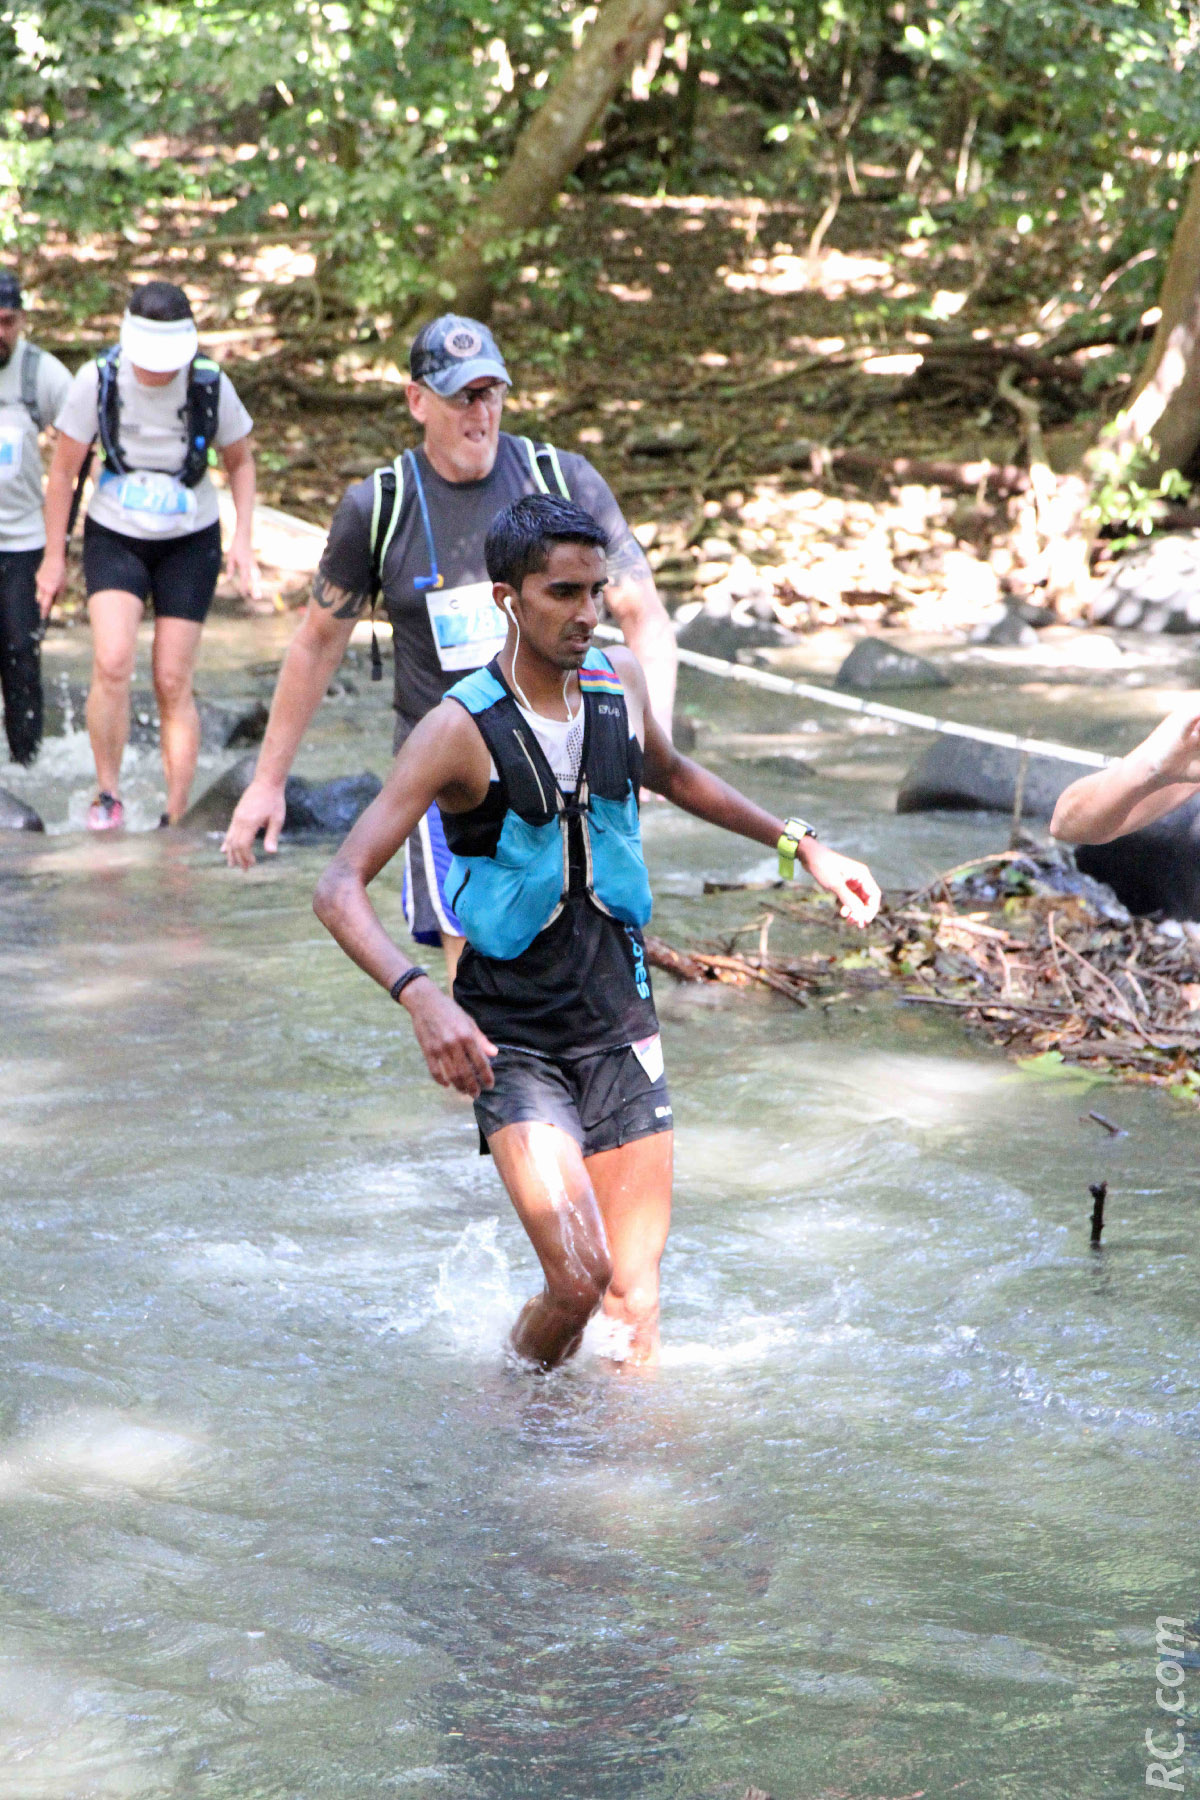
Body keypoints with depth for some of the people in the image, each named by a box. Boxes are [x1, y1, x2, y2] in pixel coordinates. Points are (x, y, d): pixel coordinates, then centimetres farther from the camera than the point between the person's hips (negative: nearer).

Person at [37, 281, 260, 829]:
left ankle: (176, 820, 6)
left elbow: (240, 460, 6)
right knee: (113, 666, -20)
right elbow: (63, 470, -3)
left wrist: (243, 538, -5)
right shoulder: (98, 381, -15)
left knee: (173, 685, -2)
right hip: (115, 537, 0)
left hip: (189, 542, 0)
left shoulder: (210, 386, -13)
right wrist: (54, 556, 0)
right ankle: (107, 794, -2)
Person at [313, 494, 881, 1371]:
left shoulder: (620, 681, 1)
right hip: (510, 1037, -5)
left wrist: (799, 844, 22)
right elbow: (340, 888, -19)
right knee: (578, 1278, -17)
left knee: (635, 1302, 0)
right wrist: (421, 997, -35)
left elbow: (670, 775, 25)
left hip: (620, 1021, 5)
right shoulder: (462, 730, -16)